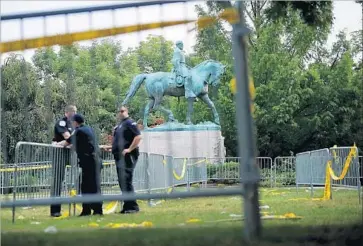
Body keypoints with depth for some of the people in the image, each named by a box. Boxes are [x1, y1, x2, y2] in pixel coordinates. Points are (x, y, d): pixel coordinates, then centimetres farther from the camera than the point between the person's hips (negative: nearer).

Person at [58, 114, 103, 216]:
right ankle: (86, 210, 15)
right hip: (94, 160, 9)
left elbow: (67, 142, -1)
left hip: (88, 161, -9)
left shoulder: (79, 131, -9)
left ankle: (97, 210, -9)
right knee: (86, 186, 12)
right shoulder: (89, 129, 16)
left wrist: (57, 144, 17)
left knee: (93, 186, -8)